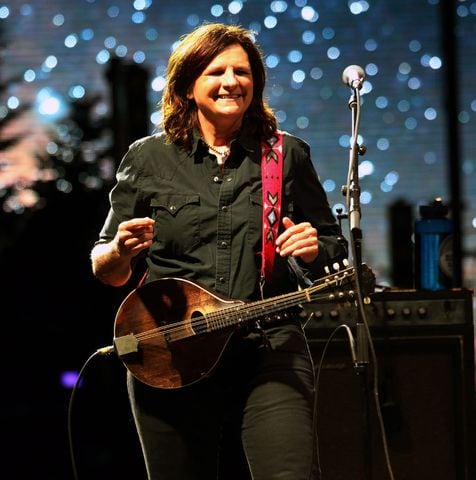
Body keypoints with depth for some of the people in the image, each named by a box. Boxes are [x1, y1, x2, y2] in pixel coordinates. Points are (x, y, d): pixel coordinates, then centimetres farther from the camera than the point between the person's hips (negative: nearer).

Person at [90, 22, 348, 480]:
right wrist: (121, 252, -12)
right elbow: (107, 271, 10)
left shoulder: (288, 155, 8)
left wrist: (314, 251, -7)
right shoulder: (147, 159, 6)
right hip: (169, 359, 1)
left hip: (269, 351, 0)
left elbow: (334, 248, 16)